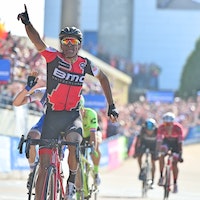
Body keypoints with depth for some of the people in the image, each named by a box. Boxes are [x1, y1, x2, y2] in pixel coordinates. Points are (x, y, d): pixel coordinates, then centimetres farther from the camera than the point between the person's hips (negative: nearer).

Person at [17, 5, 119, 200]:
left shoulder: (85, 65, 0)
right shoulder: (53, 58, -6)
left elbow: (103, 78, 18)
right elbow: (37, 41, -22)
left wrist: (111, 106, 17)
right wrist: (27, 23, -40)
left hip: (73, 116, 0)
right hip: (52, 116, 0)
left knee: (74, 141, -32)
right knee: (44, 164, -4)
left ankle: (72, 180, -8)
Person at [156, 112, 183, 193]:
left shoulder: (178, 128, -32)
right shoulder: (161, 127, -27)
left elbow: (180, 142, -30)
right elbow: (159, 141, -26)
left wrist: (180, 154, -33)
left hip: (175, 142, -1)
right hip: (166, 141, 1)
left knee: (174, 164, -9)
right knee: (162, 155, -29)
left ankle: (175, 184, 5)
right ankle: (161, 177, -22)